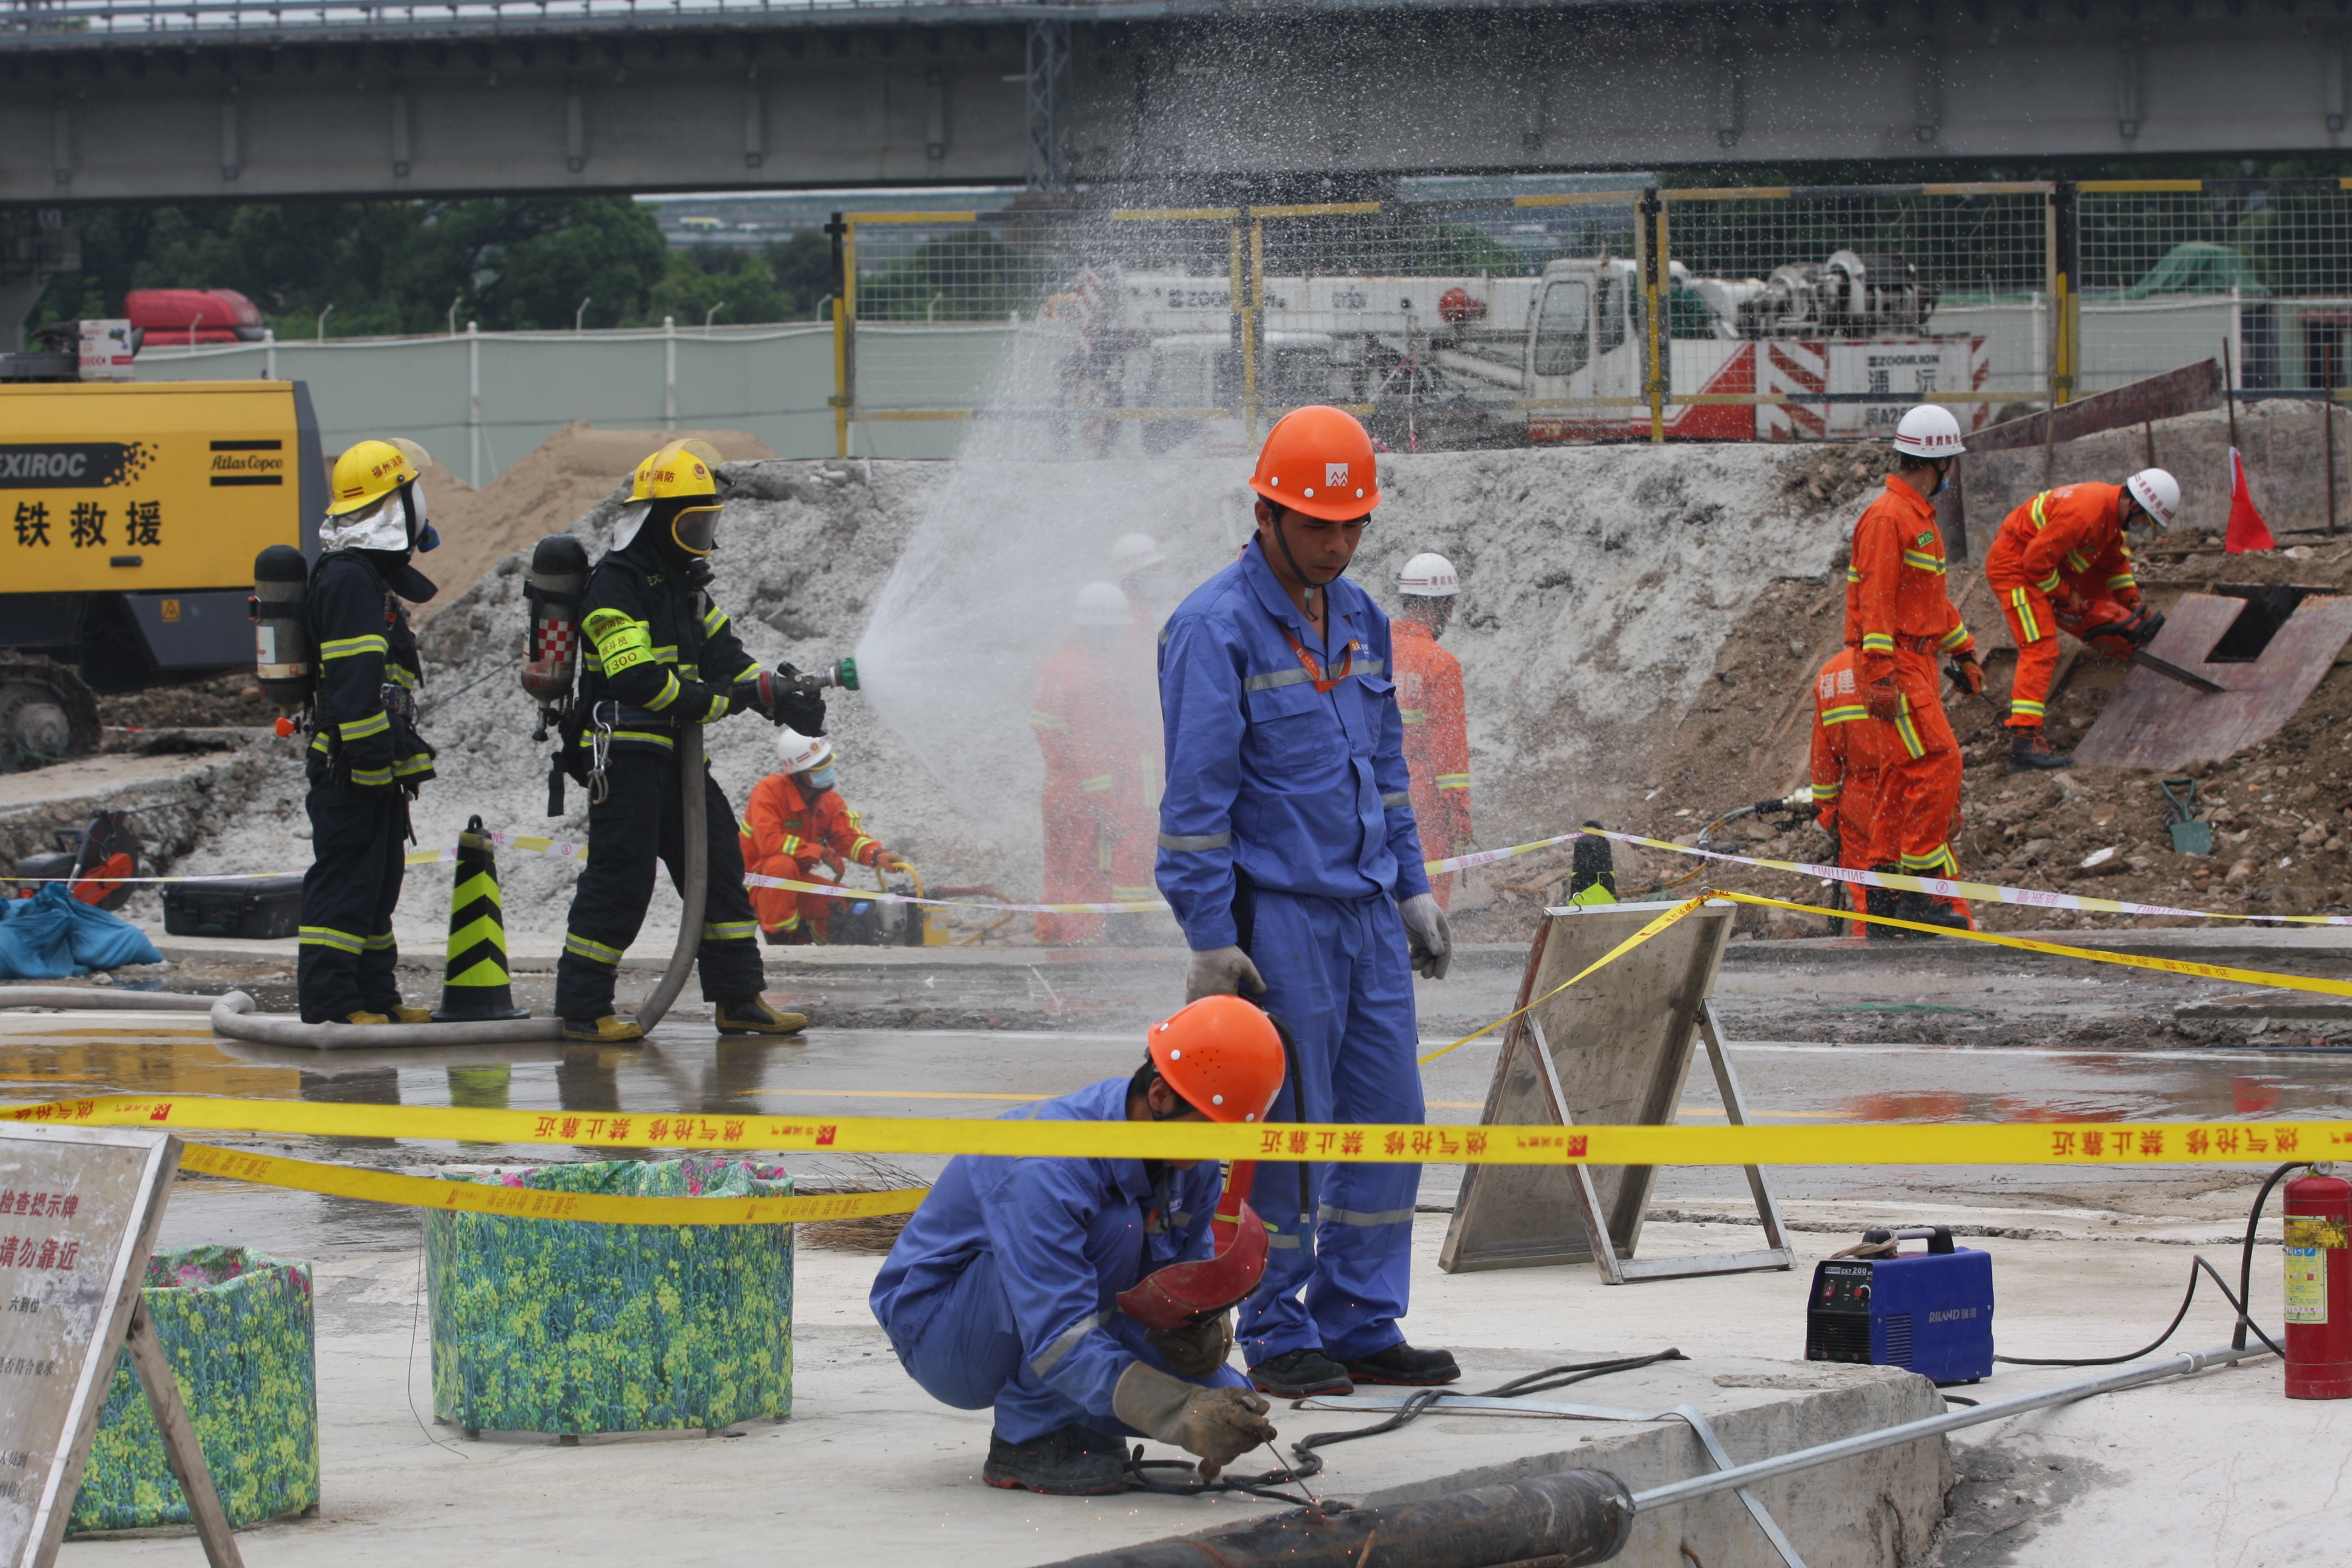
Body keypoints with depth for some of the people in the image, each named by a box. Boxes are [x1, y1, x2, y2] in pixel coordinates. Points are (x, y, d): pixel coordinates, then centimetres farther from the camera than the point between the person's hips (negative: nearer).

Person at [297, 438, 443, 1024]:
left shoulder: (373, 578, 19)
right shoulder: (349, 579, -16)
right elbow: (352, 680, -22)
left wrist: (405, 748, 27)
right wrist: (375, 752, -24)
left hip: (374, 767, 11)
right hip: (351, 764, -11)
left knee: (378, 881, 14)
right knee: (345, 877, -10)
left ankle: (374, 994, 20)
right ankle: (329, 998, -9)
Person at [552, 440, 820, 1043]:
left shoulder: (685, 587, 18)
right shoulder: (615, 587, -13)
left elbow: (725, 658, 13)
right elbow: (637, 679, -22)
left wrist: (780, 696, -5)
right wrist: (720, 700, -22)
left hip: (677, 754, 9)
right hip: (622, 753, -9)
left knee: (718, 864, 9)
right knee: (620, 880, -10)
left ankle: (739, 999, 15)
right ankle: (582, 1009, -4)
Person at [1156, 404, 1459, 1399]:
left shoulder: (1359, 619, 13)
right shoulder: (1216, 628, -10)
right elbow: (1196, 793, -12)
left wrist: (1414, 890, 18)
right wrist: (1211, 940, -15)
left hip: (1369, 912, 7)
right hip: (1277, 916, -7)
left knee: (1388, 1123, 7)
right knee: (1285, 1131, -3)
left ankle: (1360, 1325, 15)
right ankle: (1278, 1336, 6)